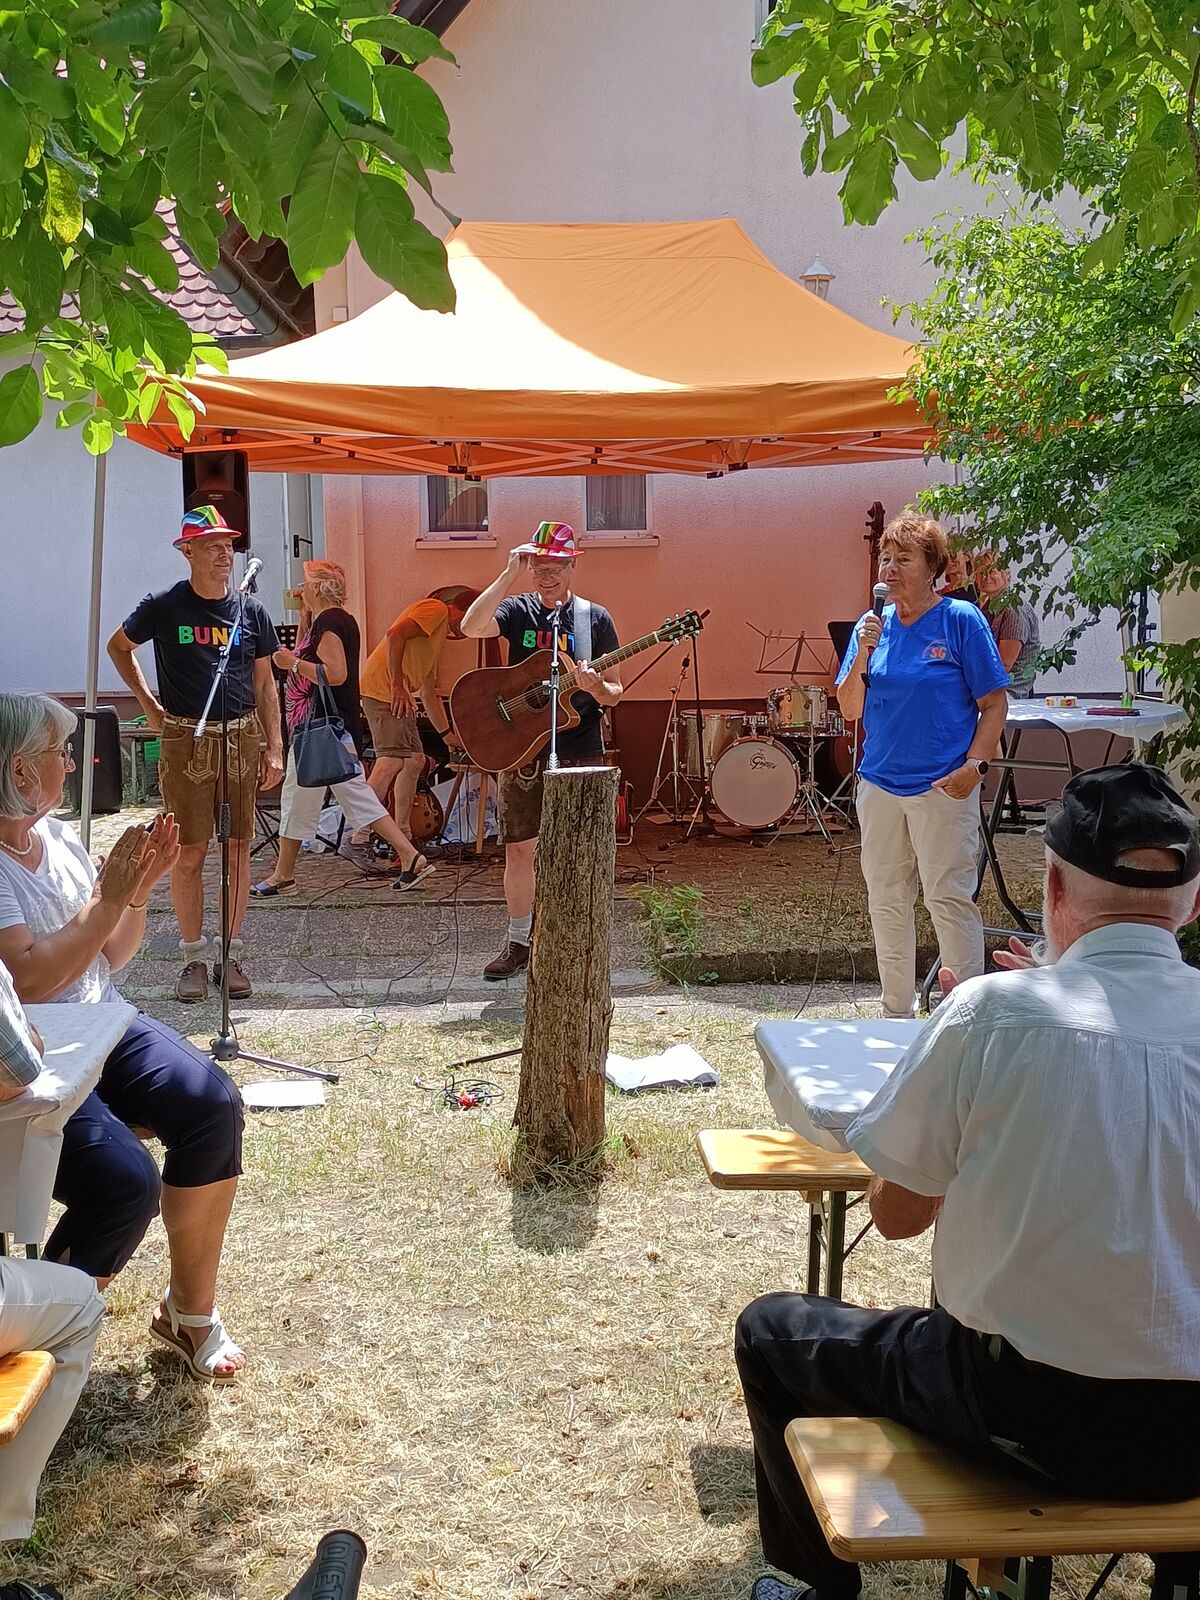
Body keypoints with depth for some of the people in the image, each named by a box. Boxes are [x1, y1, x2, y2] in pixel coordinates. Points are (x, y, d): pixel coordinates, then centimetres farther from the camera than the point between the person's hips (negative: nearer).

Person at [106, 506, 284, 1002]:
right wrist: (148, 703, 5)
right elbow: (117, 647, 15)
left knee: (238, 849, 5)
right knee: (189, 854, 0)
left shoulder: (250, 611, 6)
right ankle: (194, 958, 11)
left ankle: (231, 956, 15)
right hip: (185, 742, -2)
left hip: (242, 740, 2)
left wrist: (274, 748, 6)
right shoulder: (165, 607, 0)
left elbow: (264, 684, 11)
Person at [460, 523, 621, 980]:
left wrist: (594, 686, -19)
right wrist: (509, 575, -18)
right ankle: (518, 943, 19)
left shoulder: (595, 618, 3)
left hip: (579, 752, -1)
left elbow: (613, 693, 5)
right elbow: (470, 628, -19)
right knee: (518, 849, 5)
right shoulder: (518, 611, 3)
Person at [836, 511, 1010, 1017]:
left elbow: (994, 702, -4)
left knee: (948, 899, -5)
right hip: (879, 782, 5)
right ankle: (897, 1014, 25)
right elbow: (849, 711, 6)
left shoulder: (961, 619, -5)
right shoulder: (872, 626, 7)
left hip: (943, 786, -5)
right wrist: (863, 657, -10)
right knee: (886, 902, 12)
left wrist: (974, 765, -15)